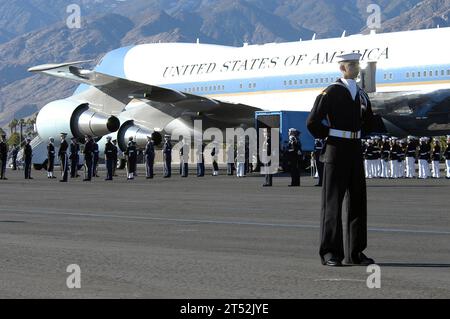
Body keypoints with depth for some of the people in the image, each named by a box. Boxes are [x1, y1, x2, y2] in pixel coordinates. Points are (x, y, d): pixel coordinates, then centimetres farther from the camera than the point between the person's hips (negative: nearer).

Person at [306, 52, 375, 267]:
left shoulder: (361, 95, 13)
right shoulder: (331, 93, -7)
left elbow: (369, 122, 29)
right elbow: (313, 122, -10)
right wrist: (328, 137, -2)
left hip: (355, 151, 7)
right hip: (336, 151, -7)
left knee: (358, 201, 6)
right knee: (333, 201, -3)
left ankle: (355, 253, 12)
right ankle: (330, 254, 0)